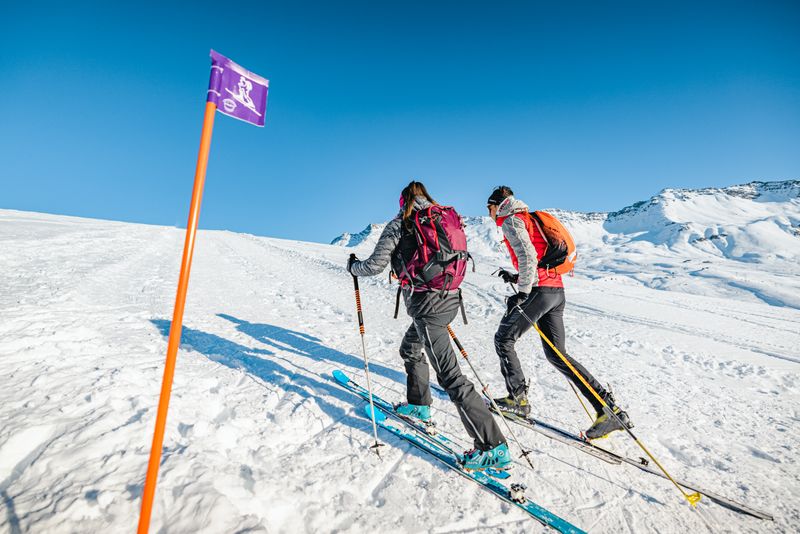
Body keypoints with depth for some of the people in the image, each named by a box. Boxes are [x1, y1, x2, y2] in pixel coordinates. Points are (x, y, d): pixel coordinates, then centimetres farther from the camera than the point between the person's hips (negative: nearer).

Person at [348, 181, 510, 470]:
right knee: (410, 348, 28)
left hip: (426, 304, -8)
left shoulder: (399, 224, -4)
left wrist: (353, 266, 17)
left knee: (450, 376, -6)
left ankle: (493, 446, -1)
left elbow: (375, 265, -5)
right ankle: (418, 405, 42)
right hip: (450, 298, 8)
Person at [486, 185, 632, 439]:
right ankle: (610, 409, 8)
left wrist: (522, 292, -19)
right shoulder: (529, 219, 26)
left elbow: (527, 256, -19)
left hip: (539, 290, -9)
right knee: (556, 353, 10)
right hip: (557, 290, 9)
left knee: (503, 339, 6)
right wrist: (516, 277, 25)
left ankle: (518, 398, 12)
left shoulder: (511, 221, -3)